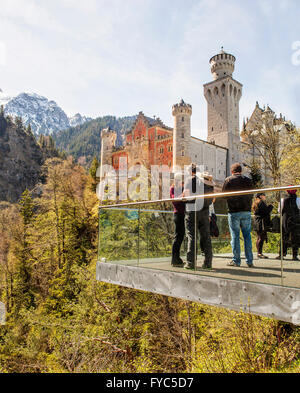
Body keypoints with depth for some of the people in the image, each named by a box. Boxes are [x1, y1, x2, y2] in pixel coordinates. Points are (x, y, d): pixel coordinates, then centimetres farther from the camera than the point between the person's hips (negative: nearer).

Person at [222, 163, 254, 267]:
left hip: (233, 212, -3)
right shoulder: (248, 180, 7)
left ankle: (236, 260, 6)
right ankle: (249, 260, 10)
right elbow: (251, 195, 12)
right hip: (246, 211, 3)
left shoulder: (228, 180, -3)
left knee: (235, 236, 2)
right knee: (247, 236, 8)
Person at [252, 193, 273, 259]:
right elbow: (266, 211, -17)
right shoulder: (261, 202, -11)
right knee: (262, 238, -9)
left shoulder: (256, 203, 20)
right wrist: (270, 207, 0)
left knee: (259, 238, 11)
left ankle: (258, 253, 16)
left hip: (257, 223, 10)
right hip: (262, 223, -10)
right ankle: (260, 253, -9)